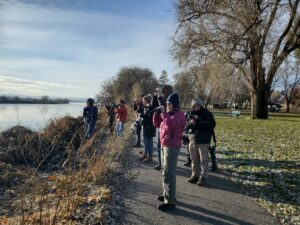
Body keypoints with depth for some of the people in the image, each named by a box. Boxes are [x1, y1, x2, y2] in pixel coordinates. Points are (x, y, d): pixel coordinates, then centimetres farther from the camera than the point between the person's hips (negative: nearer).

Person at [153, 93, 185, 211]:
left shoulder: (179, 115, -14)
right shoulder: (168, 114, 13)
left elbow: (171, 124, -34)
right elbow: (156, 123, 15)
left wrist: (164, 112, -25)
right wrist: (157, 113, 0)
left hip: (172, 147, -9)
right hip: (164, 145, 10)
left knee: (169, 174, -9)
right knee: (165, 172, 18)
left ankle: (170, 202, -2)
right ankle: (167, 194, 32)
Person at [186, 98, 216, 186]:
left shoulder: (207, 114, -3)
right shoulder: (191, 114, 8)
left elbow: (212, 124, -16)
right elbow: (185, 126, 11)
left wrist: (199, 121, -19)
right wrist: (190, 123, -12)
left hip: (203, 141, -4)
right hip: (192, 140, 5)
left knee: (204, 160, 0)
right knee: (194, 159, 13)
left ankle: (203, 177, 9)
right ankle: (195, 175, 26)